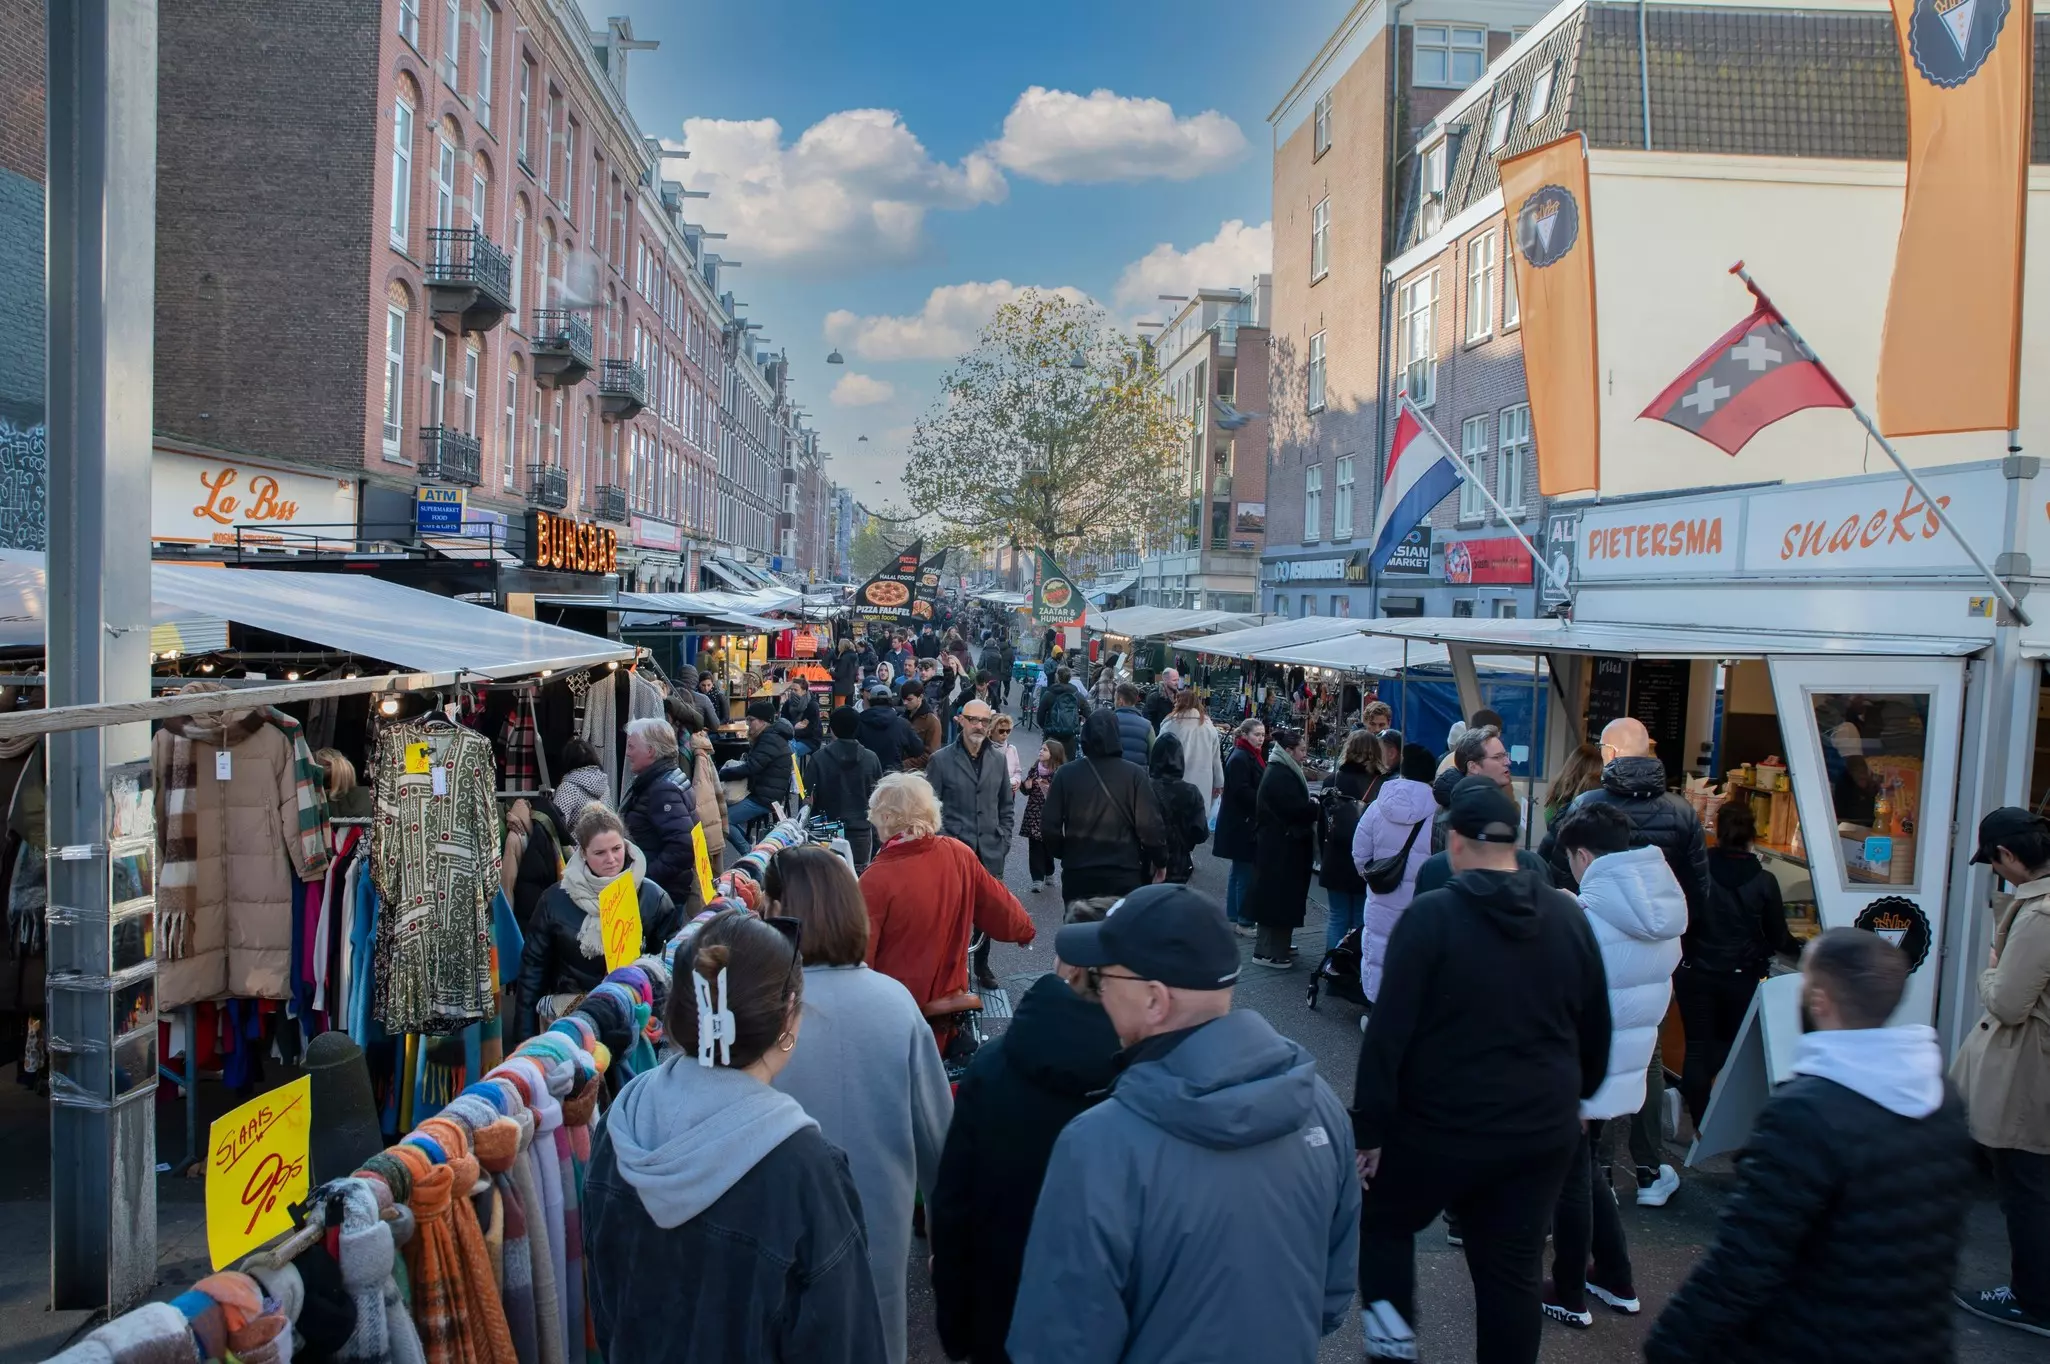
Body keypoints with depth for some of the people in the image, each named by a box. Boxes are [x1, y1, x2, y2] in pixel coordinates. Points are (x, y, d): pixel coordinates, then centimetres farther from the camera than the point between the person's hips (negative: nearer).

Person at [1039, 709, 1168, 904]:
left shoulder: (1066, 775, -4)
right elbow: (1150, 827, -10)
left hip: (1077, 875, 2)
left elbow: (1049, 827, -2)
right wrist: (1160, 860, 7)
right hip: (1124, 876, -1)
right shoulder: (1134, 775, -9)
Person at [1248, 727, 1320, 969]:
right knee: (1279, 897, -3)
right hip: (1282, 848, -11)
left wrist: (1313, 805, 0)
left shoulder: (1282, 771, 14)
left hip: (1280, 845, 11)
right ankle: (1269, 952, 4)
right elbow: (1297, 810, -24)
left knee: (1278, 898, 18)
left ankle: (1276, 946, 28)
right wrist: (1319, 807, -9)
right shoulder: (1280, 776, -20)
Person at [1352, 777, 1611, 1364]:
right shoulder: (1569, 915, 1)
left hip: (1442, 1127, -4)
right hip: (1543, 1133, 4)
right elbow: (1596, 1029, 12)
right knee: (1513, 1277, 12)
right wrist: (1573, 1098, 29)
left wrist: (1368, 1129, -8)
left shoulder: (1431, 915, -14)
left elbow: (1389, 1031, -16)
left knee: (1384, 1223, 19)